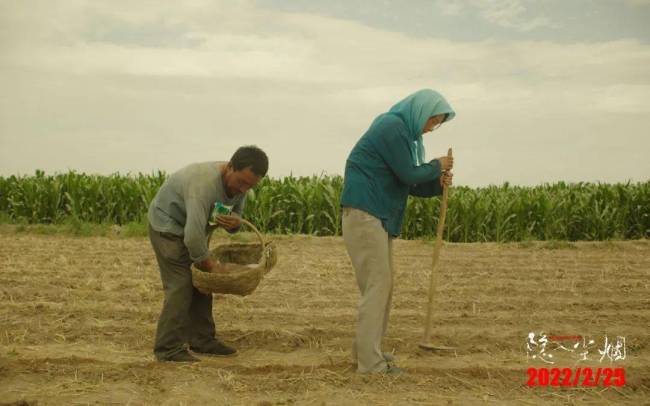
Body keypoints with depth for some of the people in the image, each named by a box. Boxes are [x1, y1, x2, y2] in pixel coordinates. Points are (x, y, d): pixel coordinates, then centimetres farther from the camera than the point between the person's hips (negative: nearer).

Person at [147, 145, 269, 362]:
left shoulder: (238, 183, -9)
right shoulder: (205, 184, -36)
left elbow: (236, 215, 3)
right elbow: (193, 237, -39)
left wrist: (235, 222, -21)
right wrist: (211, 265, -27)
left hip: (192, 225, 9)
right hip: (167, 225, -9)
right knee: (180, 285, -14)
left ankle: (202, 341, 13)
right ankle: (168, 349, -11)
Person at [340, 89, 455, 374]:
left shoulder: (406, 133, 18)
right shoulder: (392, 126, -12)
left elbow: (410, 184, 16)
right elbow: (407, 174, -15)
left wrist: (437, 184, -2)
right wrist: (437, 166, 0)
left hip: (379, 216, 10)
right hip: (364, 211, -10)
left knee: (383, 281, 11)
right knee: (377, 282, -12)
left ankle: (366, 349, 19)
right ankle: (369, 361, -11)